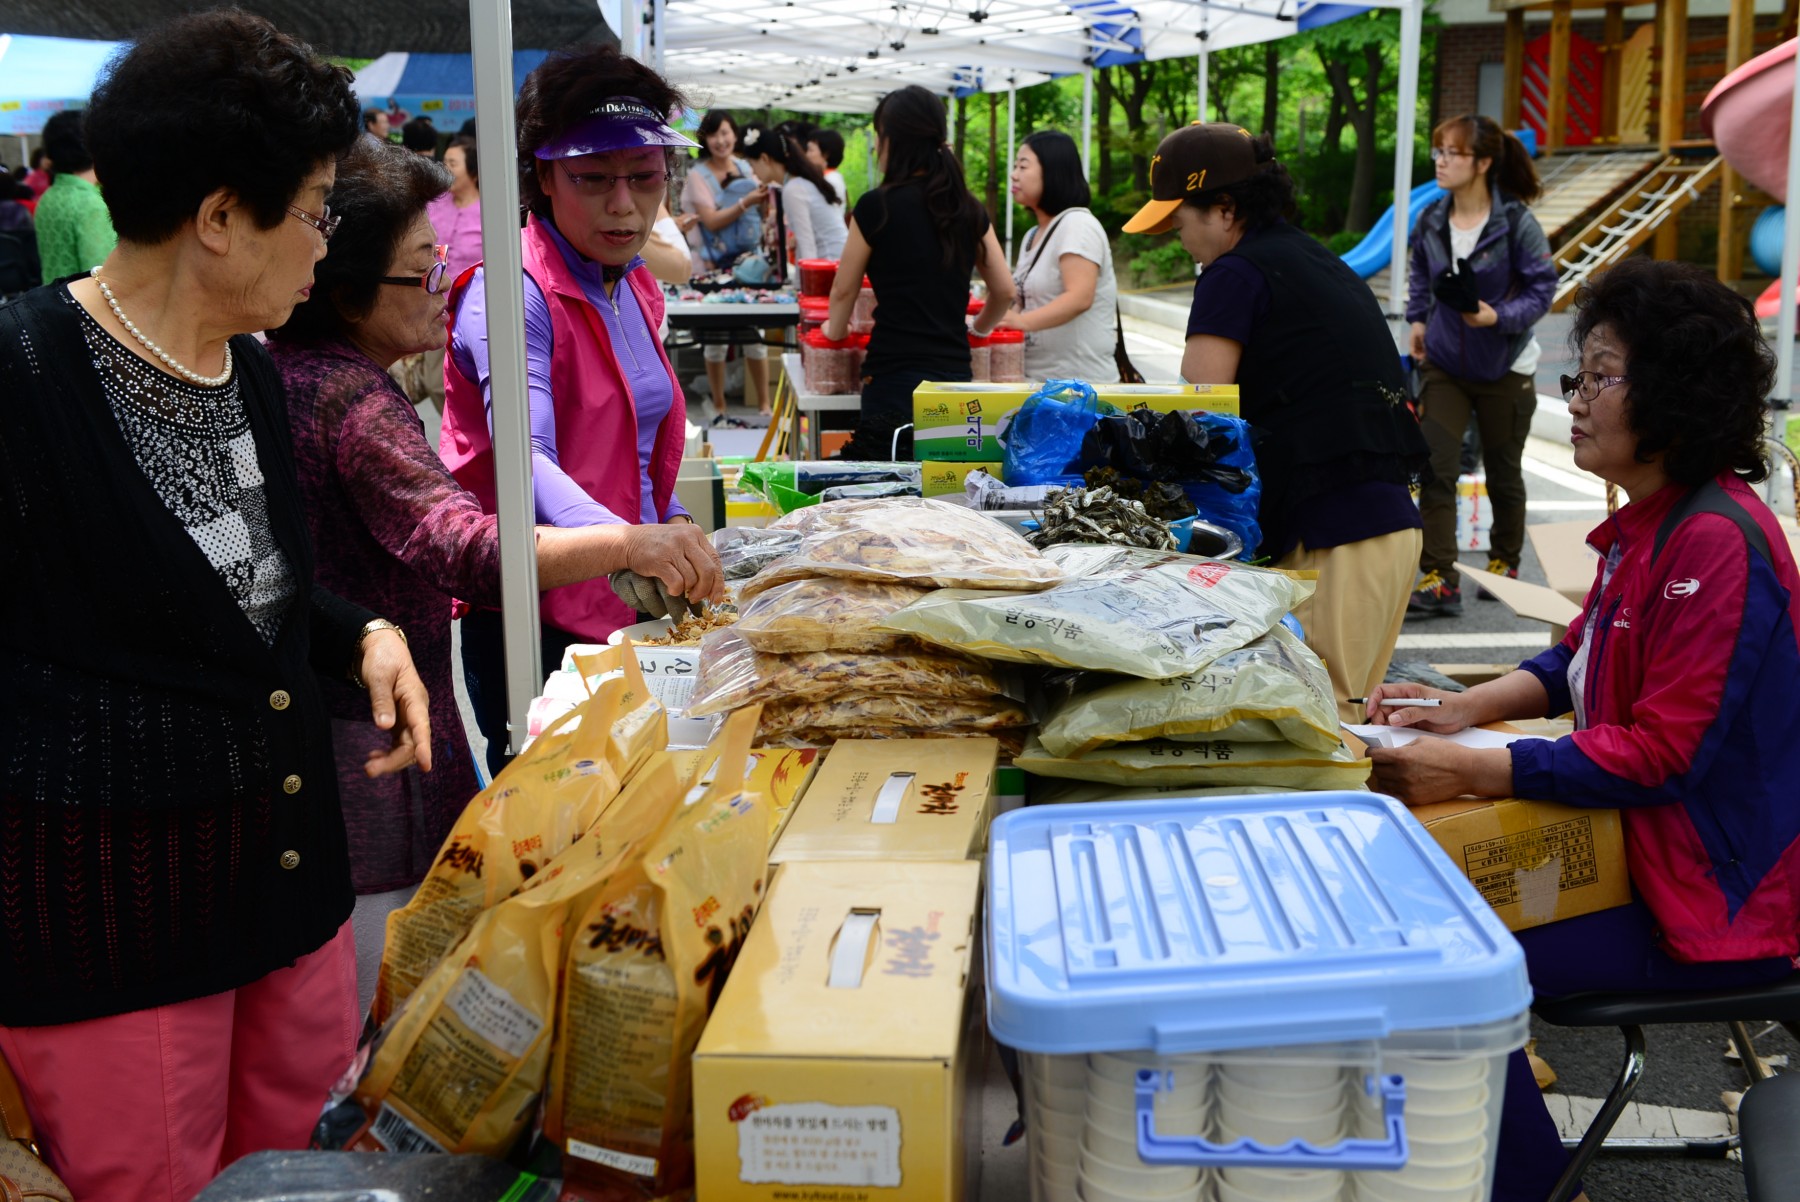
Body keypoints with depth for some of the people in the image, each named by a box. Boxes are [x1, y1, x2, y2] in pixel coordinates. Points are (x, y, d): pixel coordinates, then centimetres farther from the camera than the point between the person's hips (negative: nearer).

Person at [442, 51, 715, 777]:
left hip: (625, 607, 8)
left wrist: (670, 523, 7)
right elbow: (525, 460, -31)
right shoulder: (512, 294, -16)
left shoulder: (635, 291, 11)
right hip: (538, 618, -8)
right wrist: (625, 542, -47)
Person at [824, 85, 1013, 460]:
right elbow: (1004, 291, 15)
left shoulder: (878, 206, -5)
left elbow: (844, 290, 6)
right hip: (956, 372, 5)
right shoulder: (969, 209, 9)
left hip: (895, 379, -5)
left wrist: (835, 329, 25)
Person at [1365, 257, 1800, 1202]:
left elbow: (1663, 754, -26)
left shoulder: (1716, 542, -24)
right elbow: (1582, 657, 17)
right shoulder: (1649, 523, 8)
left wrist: (1469, 773, -28)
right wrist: (1467, 707, 1)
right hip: (1650, 848, 10)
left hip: (1716, 903, -10)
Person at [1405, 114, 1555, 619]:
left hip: (1504, 369, -3)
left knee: (1502, 473, 13)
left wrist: (1498, 316, -27)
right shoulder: (1431, 221, -2)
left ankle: (1505, 564, 36)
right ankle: (1439, 581, -10)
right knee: (1435, 469, -11)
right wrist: (1418, 319, 2)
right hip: (1445, 364, 3)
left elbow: (1542, 288, -12)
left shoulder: (1516, 222, -15)